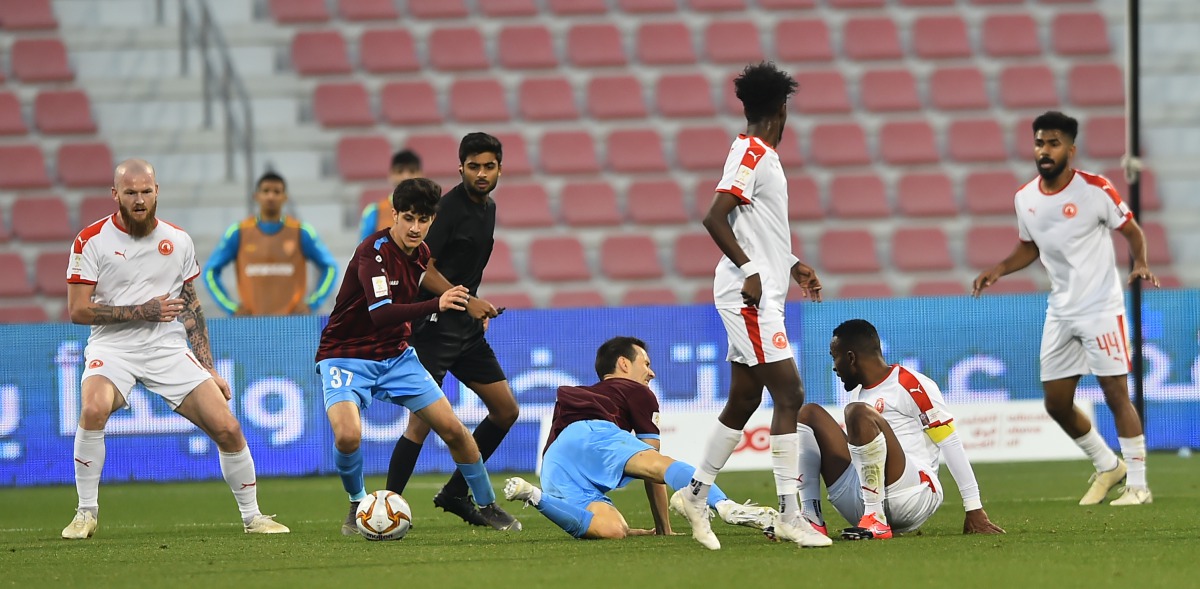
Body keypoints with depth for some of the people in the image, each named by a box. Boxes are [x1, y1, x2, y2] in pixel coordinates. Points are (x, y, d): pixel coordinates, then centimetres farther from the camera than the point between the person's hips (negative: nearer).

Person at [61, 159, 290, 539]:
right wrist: (143, 311, -13)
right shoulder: (92, 240, -5)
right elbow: (78, 310, -8)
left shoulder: (178, 241, 7)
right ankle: (86, 514, -18)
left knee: (228, 428, -6)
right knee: (93, 409, -34)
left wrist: (208, 370, 11)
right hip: (113, 348, -3)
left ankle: (252, 517, 15)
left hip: (170, 350, 3)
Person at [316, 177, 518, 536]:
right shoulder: (373, 252, -23)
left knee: (452, 428, -2)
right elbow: (380, 314, -39)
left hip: (395, 357, 6)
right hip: (346, 357, -6)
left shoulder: (423, 254, 0)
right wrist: (436, 304, -50)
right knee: (348, 436, -28)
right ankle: (358, 506, 0)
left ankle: (487, 505, 17)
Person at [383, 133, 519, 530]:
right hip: (434, 328, -9)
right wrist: (467, 302, -19)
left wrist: (478, 308, 17)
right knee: (424, 419, -14)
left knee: (506, 410, 9)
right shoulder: (449, 208, -15)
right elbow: (421, 267, -18)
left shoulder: (487, 207, 13)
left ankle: (455, 494, 18)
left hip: (467, 329, 9)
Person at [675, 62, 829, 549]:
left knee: (744, 400, 14)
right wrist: (750, 271, -24)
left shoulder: (760, 156, 17)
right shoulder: (753, 156, -13)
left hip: (759, 296, 10)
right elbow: (715, 219, -23)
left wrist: (791, 265, 23)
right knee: (789, 394, -13)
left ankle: (696, 494, 23)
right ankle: (789, 515, -15)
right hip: (749, 295, -10)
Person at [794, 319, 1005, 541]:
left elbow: (951, 445, -7)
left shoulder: (911, 385, -2)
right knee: (809, 413, 7)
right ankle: (811, 517, -10)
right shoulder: (858, 394, 25)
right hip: (861, 503, 8)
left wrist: (974, 510, -10)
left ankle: (876, 521, -30)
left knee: (859, 413, -29)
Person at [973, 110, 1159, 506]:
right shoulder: (1025, 198, 4)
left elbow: (1131, 230, -3)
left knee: (1116, 394, -8)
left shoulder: (1095, 190, -12)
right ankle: (1107, 467, 28)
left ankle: (1138, 484, -1)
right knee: (1056, 403, 8)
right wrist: (998, 270, 4)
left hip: (1101, 308, -6)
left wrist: (1141, 264, -21)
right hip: (1060, 312, 6)